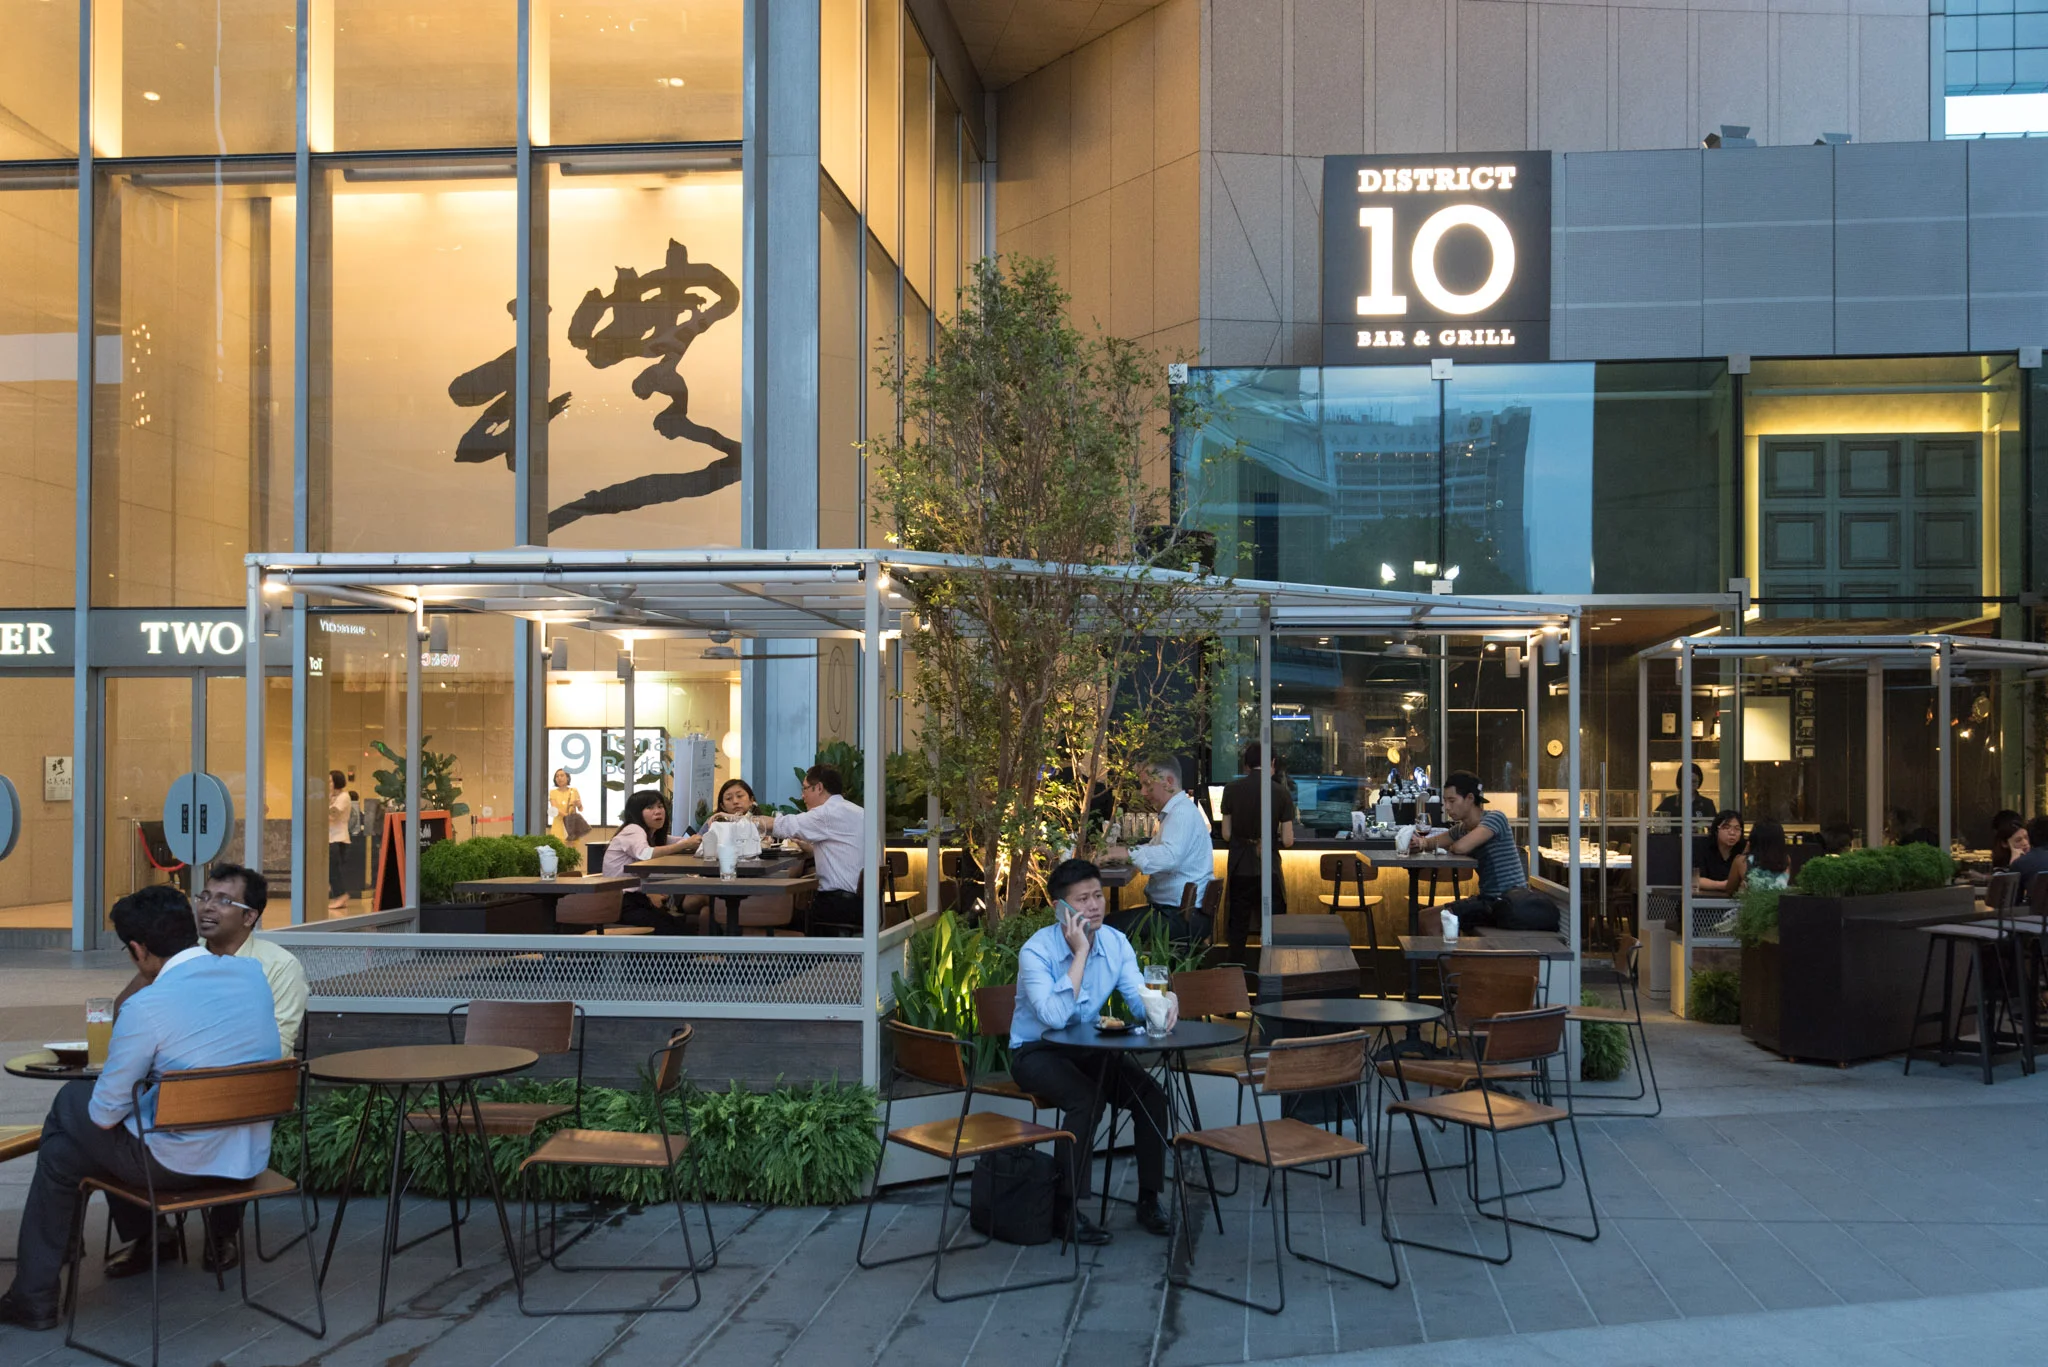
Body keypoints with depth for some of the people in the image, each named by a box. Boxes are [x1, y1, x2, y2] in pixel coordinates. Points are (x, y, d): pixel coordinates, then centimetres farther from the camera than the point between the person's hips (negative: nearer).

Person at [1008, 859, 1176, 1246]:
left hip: (1089, 1049, 6)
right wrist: (1080, 953, -30)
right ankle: (1067, 1208, -19)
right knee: (1087, 1099, -32)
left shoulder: (1115, 943, -3)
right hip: (1036, 1051, -5)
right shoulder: (1036, 951, -21)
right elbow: (1055, 1016, -32)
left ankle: (1149, 1200, -2)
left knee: (1151, 1095, -16)